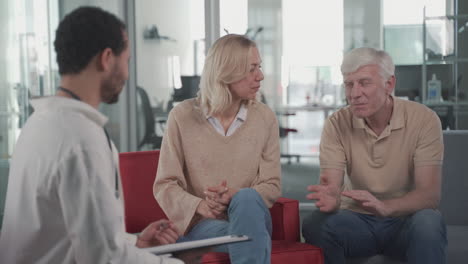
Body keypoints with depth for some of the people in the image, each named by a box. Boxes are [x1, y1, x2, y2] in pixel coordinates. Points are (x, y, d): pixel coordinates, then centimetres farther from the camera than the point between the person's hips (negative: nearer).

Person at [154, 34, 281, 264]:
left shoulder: (265, 117, 2)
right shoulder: (182, 116, -2)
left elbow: (271, 186, 0)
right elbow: (165, 185, -3)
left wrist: (235, 197, -21)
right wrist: (199, 206, -22)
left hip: (249, 216, 3)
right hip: (200, 222, -3)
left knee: (247, 198, -35)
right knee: (256, 241, -36)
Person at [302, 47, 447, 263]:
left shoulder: (424, 120, -11)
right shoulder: (337, 124, -6)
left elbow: (429, 193, -18)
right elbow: (331, 186, -14)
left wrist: (384, 206, -38)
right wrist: (330, 199, -40)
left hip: (405, 219, -1)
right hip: (357, 219, 2)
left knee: (428, 223, -35)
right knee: (314, 225, -29)